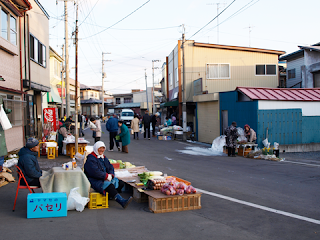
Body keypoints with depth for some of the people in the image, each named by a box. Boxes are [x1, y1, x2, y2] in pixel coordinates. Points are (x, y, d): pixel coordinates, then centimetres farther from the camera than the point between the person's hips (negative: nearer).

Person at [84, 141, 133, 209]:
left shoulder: (103, 158, 19)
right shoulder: (90, 159, -9)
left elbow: (110, 167, 16)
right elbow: (95, 172, -21)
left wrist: (111, 175, -7)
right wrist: (106, 176, -18)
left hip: (105, 178, 9)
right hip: (94, 180, -9)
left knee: (121, 183, -7)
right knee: (109, 186, -34)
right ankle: (122, 201, -43)